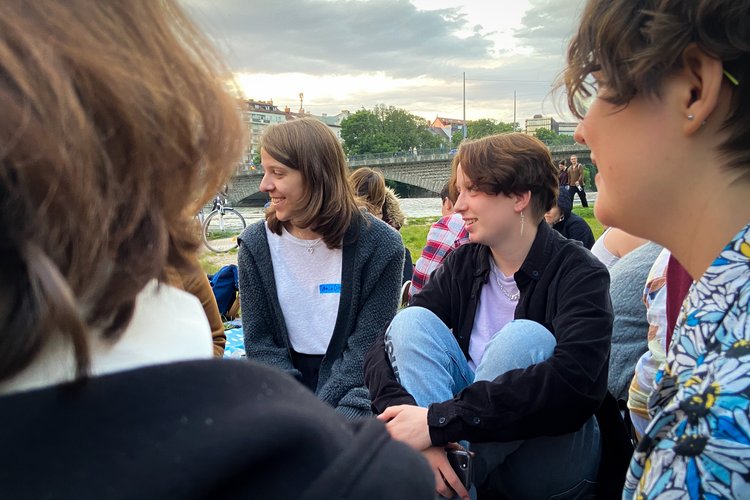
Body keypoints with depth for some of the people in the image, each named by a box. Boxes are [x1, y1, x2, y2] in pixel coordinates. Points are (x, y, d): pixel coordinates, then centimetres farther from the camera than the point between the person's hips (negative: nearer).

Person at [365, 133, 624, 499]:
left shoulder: (579, 273, -14)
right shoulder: (462, 264, -1)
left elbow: (575, 383, -33)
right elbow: (383, 348, -10)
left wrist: (439, 420, -36)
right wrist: (411, 426, -30)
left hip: (551, 461, -3)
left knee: (525, 338, -29)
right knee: (411, 320, -15)